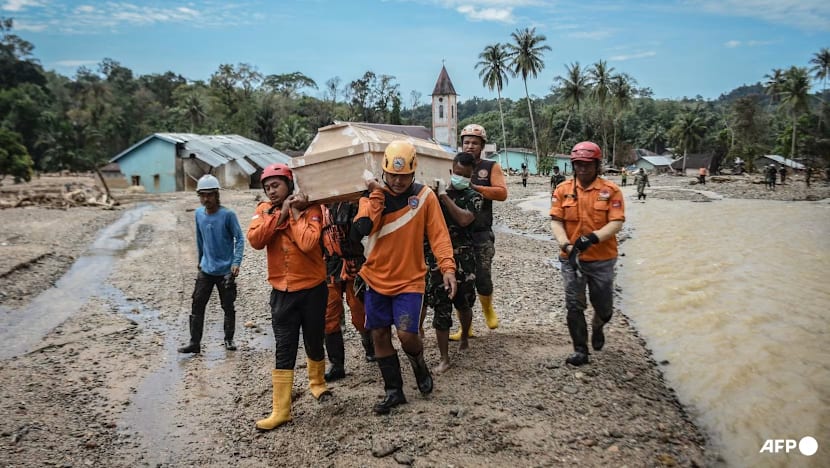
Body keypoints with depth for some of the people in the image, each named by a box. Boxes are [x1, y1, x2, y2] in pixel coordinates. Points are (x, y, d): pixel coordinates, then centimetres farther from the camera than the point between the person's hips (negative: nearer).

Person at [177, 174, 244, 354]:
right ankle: (194, 343, 12)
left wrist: (236, 262, -21)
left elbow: (239, 239, -12)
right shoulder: (199, 213, 2)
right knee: (197, 305, 3)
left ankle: (229, 340, 24)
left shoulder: (228, 215, -14)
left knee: (228, 307, 8)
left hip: (225, 270, -4)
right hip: (205, 270, 4)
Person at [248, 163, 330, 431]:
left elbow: (308, 243, -26)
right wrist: (280, 213, -17)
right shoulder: (264, 210, 2)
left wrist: (295, 213, -17)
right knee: (284, 350, 2)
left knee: (314, 344, 15)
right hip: (282, 292, 2)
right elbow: (255, 241, -16)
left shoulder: (310, 209, -8)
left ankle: (317, 383, 43)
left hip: (312, 289, -1)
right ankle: (281, 410, 7)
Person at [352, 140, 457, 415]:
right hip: (376, 279, 3)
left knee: (407, 334, -12)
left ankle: (419, 365, 24)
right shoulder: (371, 195, -2)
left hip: (410, 280, -2)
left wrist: (448, 268, -20)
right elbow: (362, 228, -19)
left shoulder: (425, 196, -5)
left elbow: (439, 235, -8)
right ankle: (393, 391, 26)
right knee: (379, 335, 8)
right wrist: (377, 193, -20)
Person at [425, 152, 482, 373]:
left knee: (463, 303, 14)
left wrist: (445, 196, -17)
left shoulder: (473, 196, 1)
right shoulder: (436, 193, 5)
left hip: (463, 257, 0)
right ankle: (444, 358, 7)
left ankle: (464, 338, 44)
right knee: (441, 308, -1)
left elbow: (464, 219, -18)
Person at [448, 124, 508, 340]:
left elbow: (502, 193, -11)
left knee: (483, 279, -2)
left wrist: (474, 187, -19)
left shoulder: (491, 167, 3)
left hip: (481, 234, -2)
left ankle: (488, 309, 31)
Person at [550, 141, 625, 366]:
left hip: (602, 259, 0)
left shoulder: (611, 191, -5)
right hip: (571, 258, 1)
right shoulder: (563, 190, -1)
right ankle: (580, 350, 16)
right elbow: (556, 221, -4)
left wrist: (593, 238, -27)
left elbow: (616, 223, -12)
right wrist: (566, 245, -20)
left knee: (604, 307, 13)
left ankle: (597, 328, 46)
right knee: (574, 306, 1)